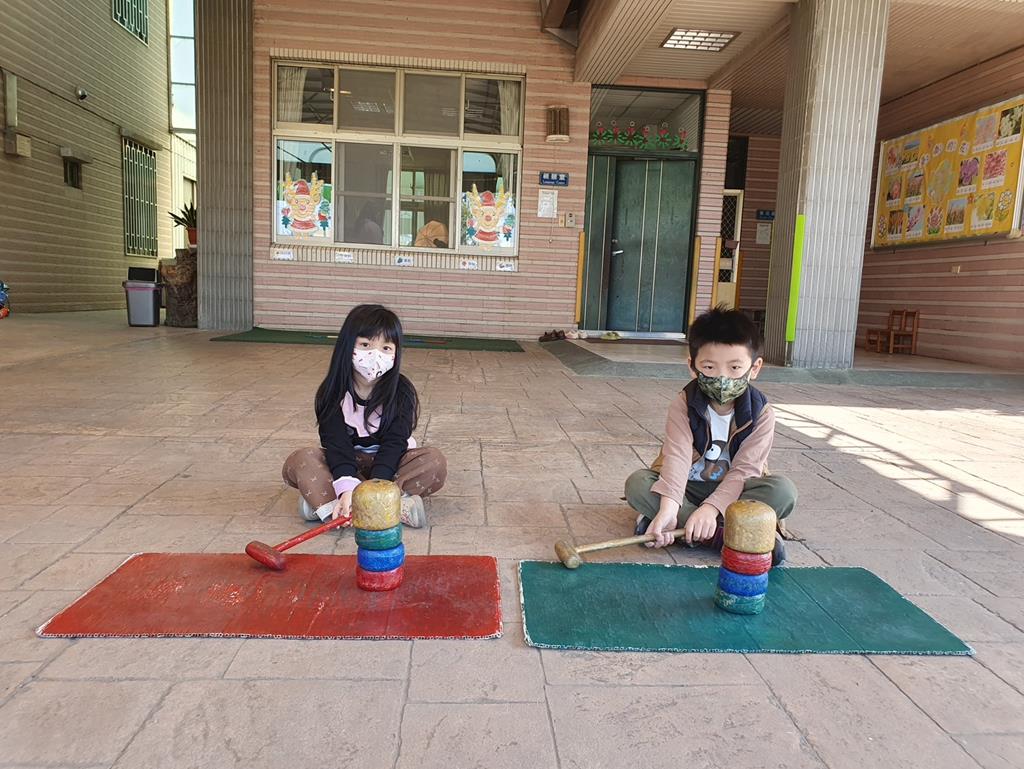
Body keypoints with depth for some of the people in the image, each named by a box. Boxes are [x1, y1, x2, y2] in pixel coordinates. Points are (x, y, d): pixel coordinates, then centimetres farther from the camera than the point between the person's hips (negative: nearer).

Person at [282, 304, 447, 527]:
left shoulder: (401, 392, -14)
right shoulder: (333, 392, -12)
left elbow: (394, 444, -23)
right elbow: (336, 443, -22)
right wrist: (347, 489, -39)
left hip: (388, 464, -1)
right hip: (344, 463, 1)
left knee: (435, 462, -28)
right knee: (298, 461, -26)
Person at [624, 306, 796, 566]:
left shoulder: (761, 413, -13)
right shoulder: (683, 405, -14)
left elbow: (744, 470, -20)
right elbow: (676, 457, -27)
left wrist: (710, 508, -36)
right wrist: (668, 509, -43)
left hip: (733, 490, 0)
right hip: (688, 488, 0)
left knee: (783, 490, -28)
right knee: (637, 483, -27)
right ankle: (723, 535, -32)